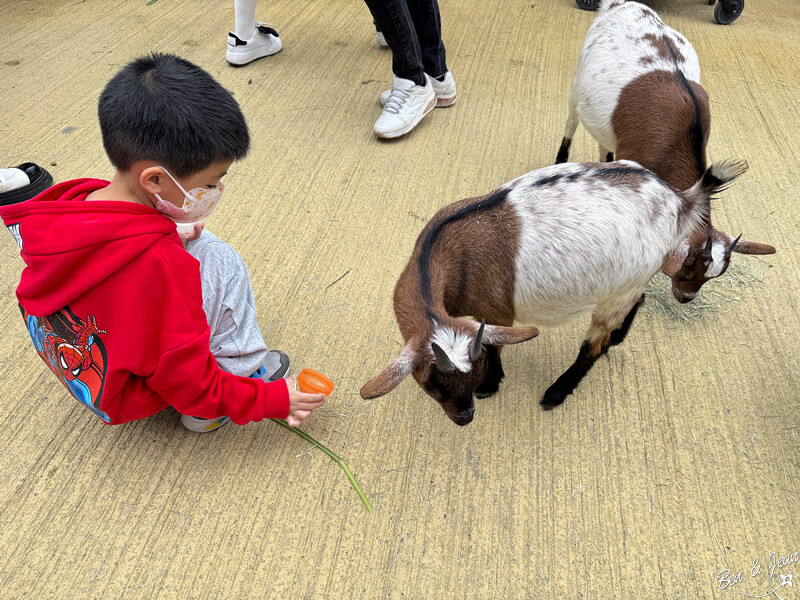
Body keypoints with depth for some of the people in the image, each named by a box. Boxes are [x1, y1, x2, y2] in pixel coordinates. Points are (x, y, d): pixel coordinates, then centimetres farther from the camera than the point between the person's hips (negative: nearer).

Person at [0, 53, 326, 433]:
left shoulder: (67, 206, -13)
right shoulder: (156, 265, -36)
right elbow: (189, 383, -25)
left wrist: (167, 239, 2)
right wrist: (274, 400, -15)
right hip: (130, 399, -8)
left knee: (195, 242, 11)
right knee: (220, 261, -15)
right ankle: (243, 368, 2)